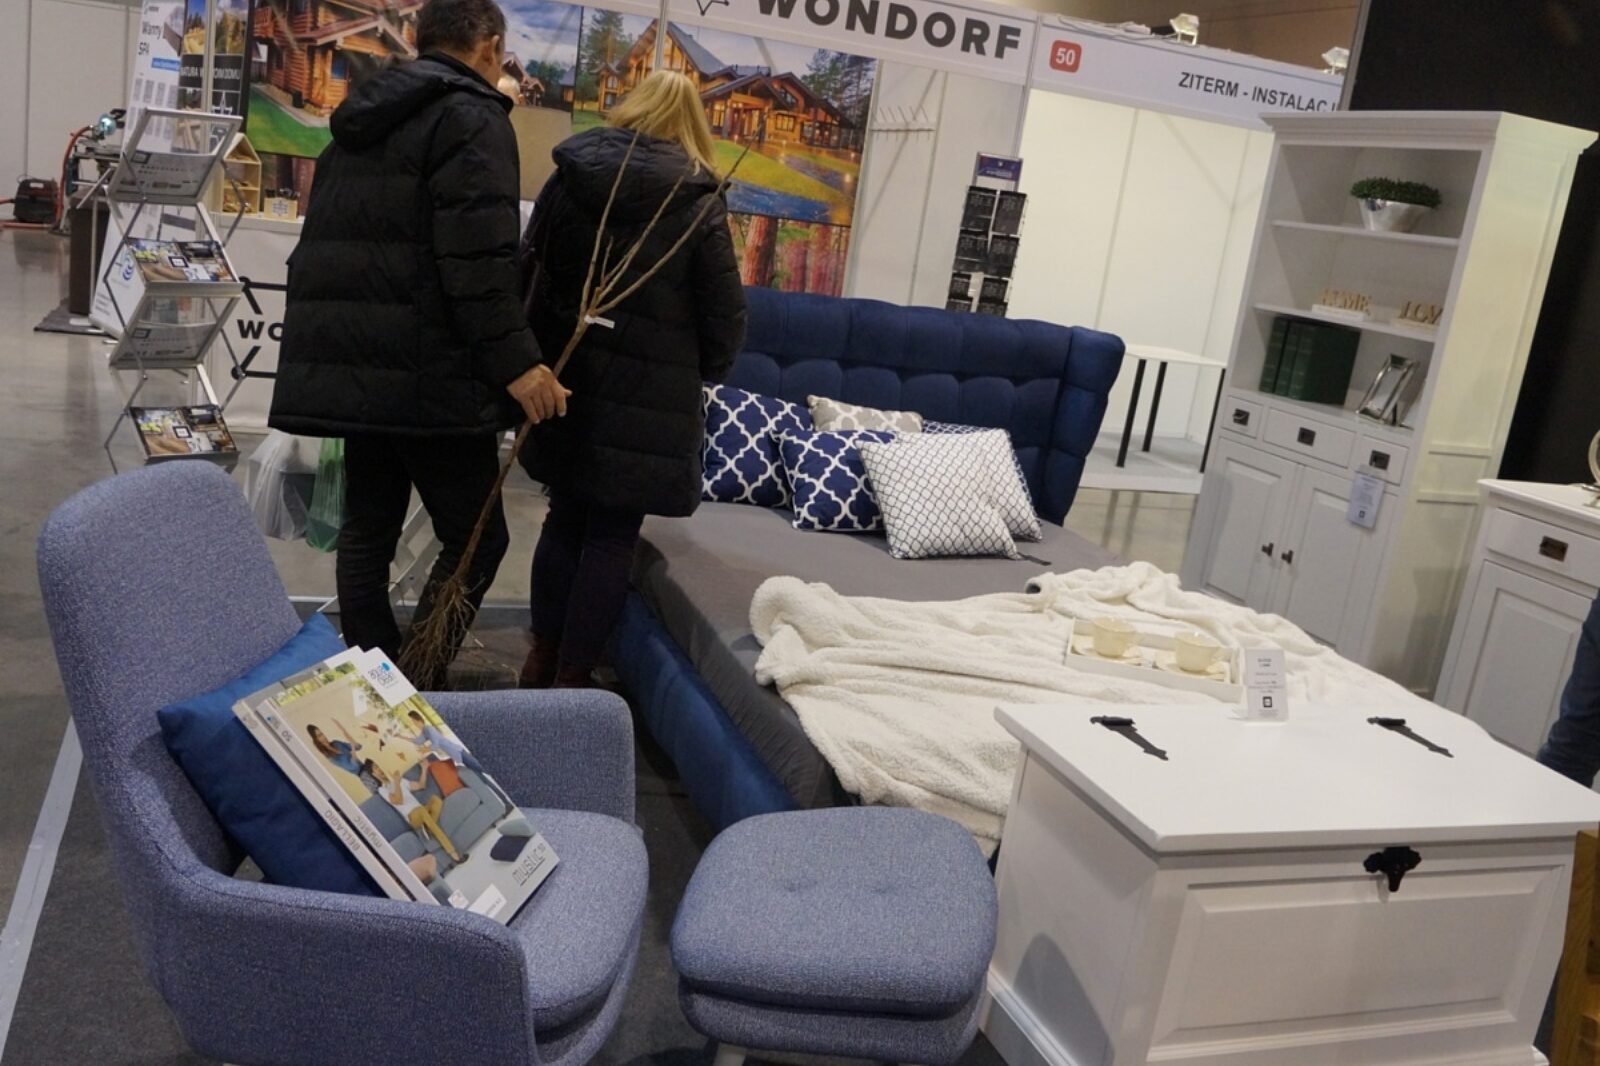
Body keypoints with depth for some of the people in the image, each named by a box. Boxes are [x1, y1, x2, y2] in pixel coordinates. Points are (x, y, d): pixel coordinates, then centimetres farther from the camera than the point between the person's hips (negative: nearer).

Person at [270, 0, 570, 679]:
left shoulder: (363, 118, 21)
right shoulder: (471, 117, -6)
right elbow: (475, 258, -19)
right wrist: (515, 360, -20)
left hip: (350, 362, 9)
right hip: (428, 370, -9)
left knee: (367, 528, 13)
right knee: (475, 538, -2)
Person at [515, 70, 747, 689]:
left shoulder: (570, 175, 4)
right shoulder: (698, 201, -7)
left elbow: (528, 269, 9)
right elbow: (725, 315, -6)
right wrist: (702, 376, 12)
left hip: (566, 380, 4)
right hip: (648, 397, -4)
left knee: (566, 518, 16)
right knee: (613, 535, 4)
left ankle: (542, 660, 25)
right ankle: (571, 678, 10)